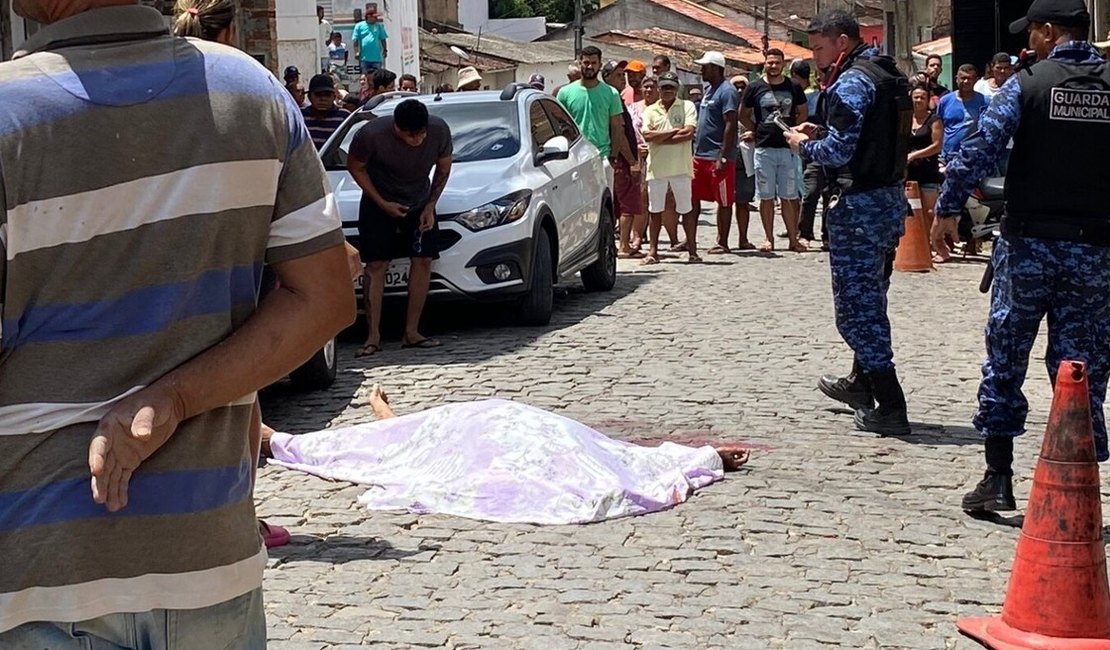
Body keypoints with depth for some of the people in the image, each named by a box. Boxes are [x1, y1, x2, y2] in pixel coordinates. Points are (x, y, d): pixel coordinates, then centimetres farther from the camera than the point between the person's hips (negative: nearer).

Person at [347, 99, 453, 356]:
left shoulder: (439, 131, -22)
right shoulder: (371, 135, -30)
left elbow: (443, 168, -3)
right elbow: (355, 167, -12)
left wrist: (430, 205, -9)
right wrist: (382, 203, -17)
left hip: (419, 204, 3)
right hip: (379, 205, -3)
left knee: (423, 260, -5)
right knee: (376, 265, -10)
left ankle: (411, 332, 0)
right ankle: (373, 337, -9)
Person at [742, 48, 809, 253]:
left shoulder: (793, 88, 5)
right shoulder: (755, 88, 3)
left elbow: (803, 113, 15)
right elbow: (743, 115, 12)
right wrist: (757, 131, 2)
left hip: (788, 148, 0)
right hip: (764, 149, 0)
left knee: (789, 197, 2)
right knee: (766, 197, 3)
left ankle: (793, 238, 6)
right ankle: (769, 239, 10)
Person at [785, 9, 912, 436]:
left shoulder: (852, 82, -15)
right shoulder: (890, 76, 14)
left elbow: (838, 152, -22)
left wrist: (803, 144, -3)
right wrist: (821, 135, 12)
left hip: (860, 204, -10)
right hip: (890, 197, 10)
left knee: (856, 308, -5)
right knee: (871, 299, 23)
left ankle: (890, 408, -6)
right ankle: (862, 384, 40)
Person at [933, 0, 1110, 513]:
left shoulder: (1028, 84, -6)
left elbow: (980, 148, -14)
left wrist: (948, 208, -7)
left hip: (1029, 243, -2)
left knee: (1004, 359, 10)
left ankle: (998, 478, 10)